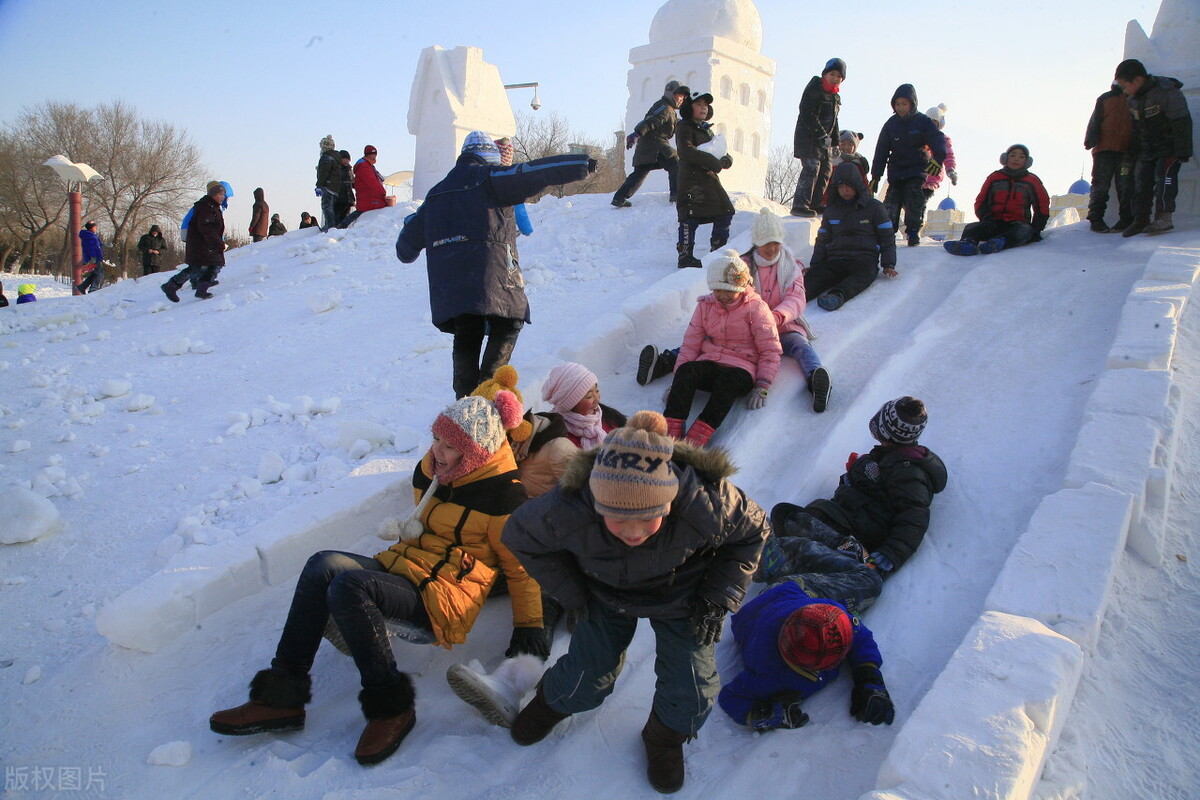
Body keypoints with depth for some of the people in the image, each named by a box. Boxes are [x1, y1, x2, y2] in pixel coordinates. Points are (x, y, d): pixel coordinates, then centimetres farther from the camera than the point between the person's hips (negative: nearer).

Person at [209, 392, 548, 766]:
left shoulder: (500, 494, -9)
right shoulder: (429, 470, 12)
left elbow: (521, 563, -4)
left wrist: (528, 624, -8)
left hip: (447, 595, -8)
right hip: (402, 565, 8)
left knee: (347, 586, -31)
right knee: (323, 565, -21)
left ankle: (391, 705, -19)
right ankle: (281, 694, -18)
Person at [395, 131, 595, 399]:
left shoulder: (437, 192, 22)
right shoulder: (490, 178, 3)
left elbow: (412, 233, 30)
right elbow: (533, 172, -8)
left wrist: (405, 251, 52)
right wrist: (582, 164, -9)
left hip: (449, 283, 6)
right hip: (490, 275, -6)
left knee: (466, 337, 12)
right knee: (508, 326, 6)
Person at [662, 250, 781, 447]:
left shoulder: (756, 308, 1)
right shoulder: (705, 306, 12)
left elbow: (770, 351, 1)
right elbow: (690, 344, 12)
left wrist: (762, 387, -10)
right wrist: (678, 382, 0)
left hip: (740, 367, -3)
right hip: (709, 365, 4)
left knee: (729, 380, -39)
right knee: (686, 371, -31)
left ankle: (698, 436, -53)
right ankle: (671, 428, -46)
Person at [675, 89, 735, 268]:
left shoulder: (707, 129, 23)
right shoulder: (684, 127, -1)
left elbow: (720, 153, 21)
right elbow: (686, 151, -18)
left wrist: (726, 160, -5)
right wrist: (713, 161, -19)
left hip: (711, 178, 8)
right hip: (692, 179, -8)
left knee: (725, 213, 4)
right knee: (690, 218, -10)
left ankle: (717, 252, 15)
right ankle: (685, 256, -2)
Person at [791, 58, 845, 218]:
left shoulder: (836, 97, 16)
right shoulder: (813, 90, -10)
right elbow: (807, 115, -18)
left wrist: (835, 143, 17)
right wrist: (822, 135, -22)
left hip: (824, 140, 9)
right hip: (808, 137, -9)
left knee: (826, 170, 8)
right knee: (811, 167, -19)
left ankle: (815, 204, 16)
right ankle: (800, 205, -23)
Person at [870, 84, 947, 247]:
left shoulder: (923, 121, -2)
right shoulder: (891, 124, 6)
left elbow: (938, 140, -11)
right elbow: (881, 151, 8)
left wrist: (938, 158, -33)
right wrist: (875, 176, 4)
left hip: (918, 169, -2)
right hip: (896, 170, 2)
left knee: (915, 201, -15)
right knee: (892, 201, -5)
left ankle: (913, 232, -7)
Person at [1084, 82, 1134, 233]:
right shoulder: (1105, 99, 14)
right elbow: (1095, 121, 8)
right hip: (1104, 149, 0)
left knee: (1125, 186, 0)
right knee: (1100, 185, -3)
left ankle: (1126, 219, 4)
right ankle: (1096, 219, -1)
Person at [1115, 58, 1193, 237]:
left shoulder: (1167, 92, -19)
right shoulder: (1132, 99, 5)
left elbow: (1182, 123, -19)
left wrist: (1182, 152, -21)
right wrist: (1135, 152, 15)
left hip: (1169, 146, -7)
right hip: (1147, 149, 7)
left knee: (1164, 175, -21)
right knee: (1142, 180, 2)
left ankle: (1164, 217, -24)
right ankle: (1141, 220, 7)